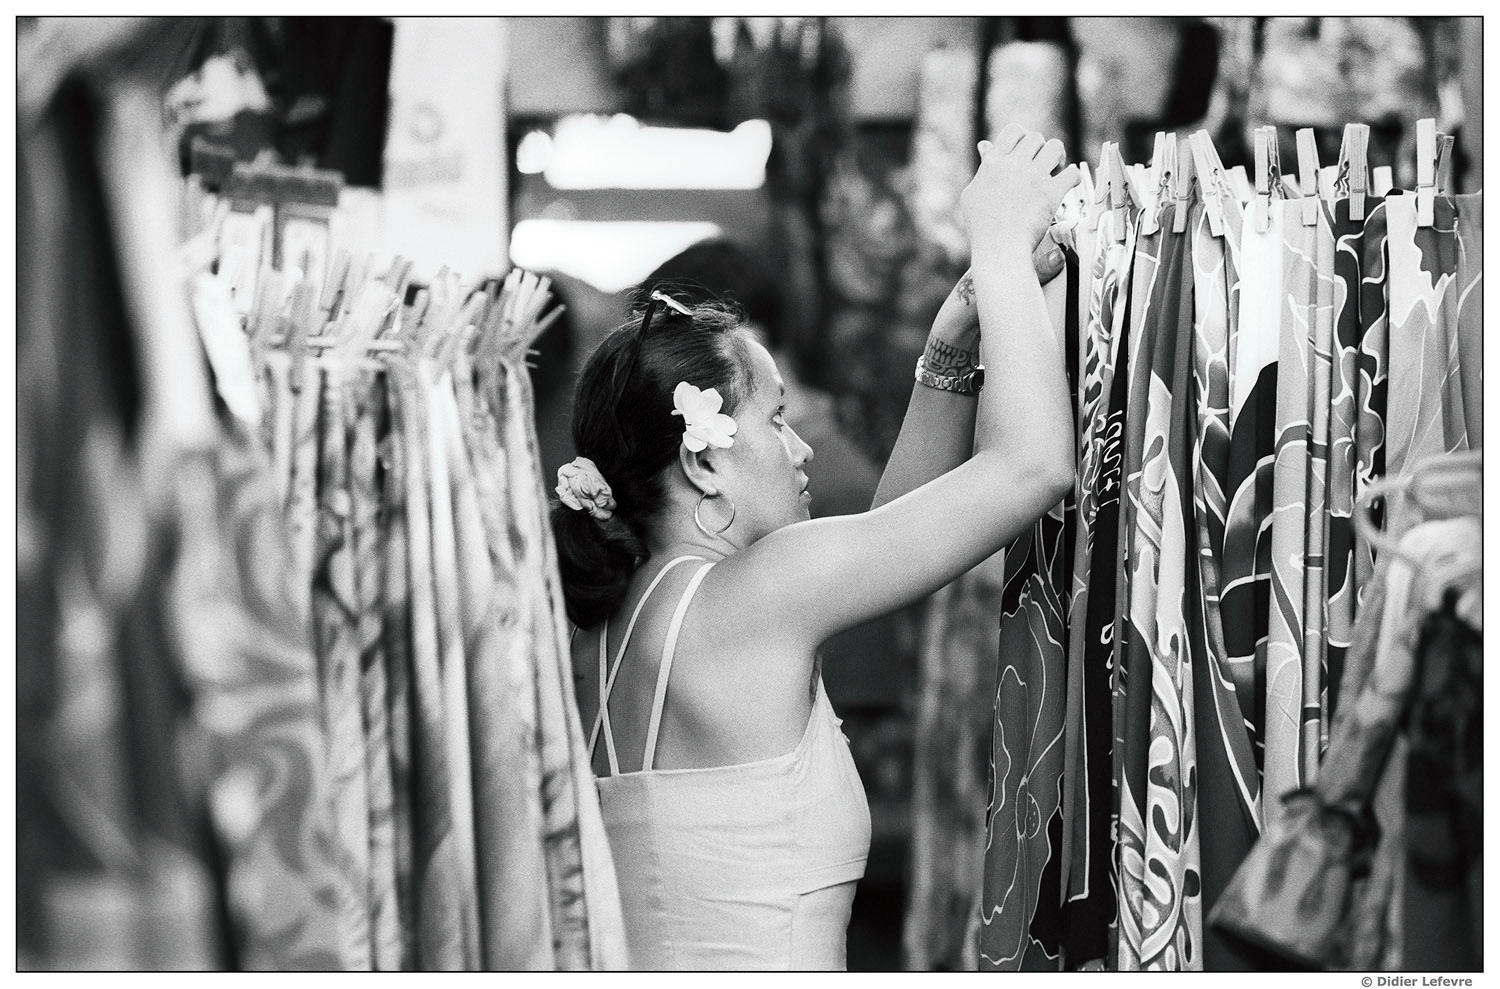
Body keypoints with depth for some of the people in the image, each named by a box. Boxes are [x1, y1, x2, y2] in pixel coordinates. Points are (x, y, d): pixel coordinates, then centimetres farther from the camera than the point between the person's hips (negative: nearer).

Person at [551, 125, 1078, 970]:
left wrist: (956, 340, 11)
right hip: (766, 966, -9)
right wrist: (1001, 245, 0)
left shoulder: (611, 619, 9)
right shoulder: (748, 596, -14)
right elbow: (1032, 462, -11)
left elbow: (898, 519, 18)